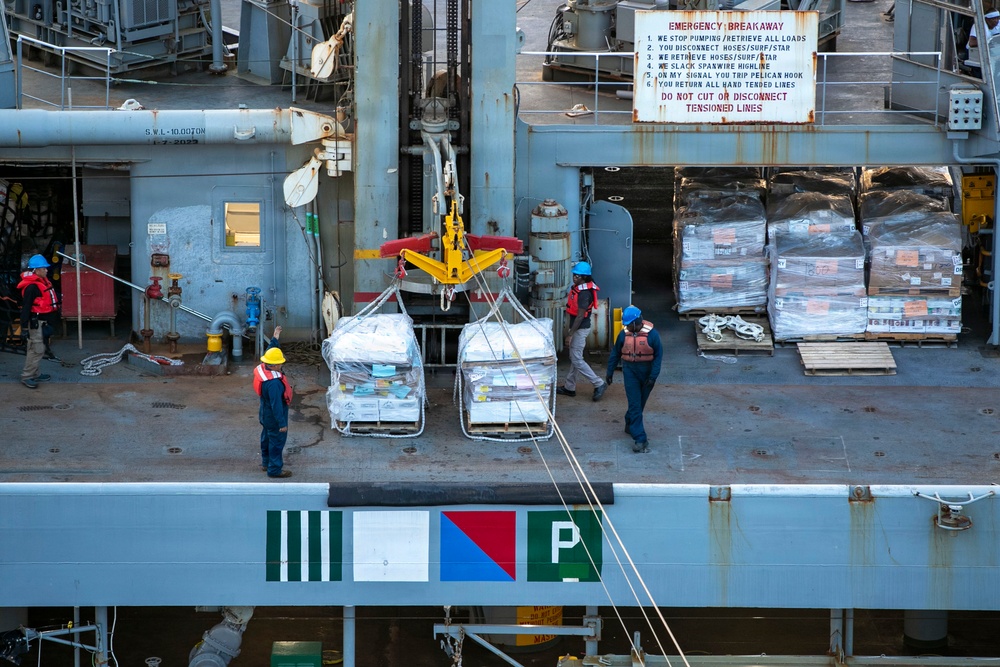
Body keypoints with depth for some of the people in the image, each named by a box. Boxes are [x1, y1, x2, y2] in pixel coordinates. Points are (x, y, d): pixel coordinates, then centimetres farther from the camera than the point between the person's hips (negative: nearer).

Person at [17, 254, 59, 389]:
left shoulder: (43, 282, 9)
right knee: (37, 349, -9)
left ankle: (35, 374, 26)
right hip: (35, 322, -10)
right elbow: (26, 307, -23)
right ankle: (26, 377, -4)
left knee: (38, 349, 17)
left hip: (43, 321, 10)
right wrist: (24, 327, -24)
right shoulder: (32, 287, -22)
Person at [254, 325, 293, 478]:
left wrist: (275, 338, 15)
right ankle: (274, 469, 18)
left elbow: (270, 352, 10)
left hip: (266, 415, 10)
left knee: (267, 437, 25)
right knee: (277, 441, 6)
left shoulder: (263, 368, -11)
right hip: (274, 418, -10)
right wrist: (282, 423, -24)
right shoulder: (274, 383, -37)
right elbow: (276, 404, -32)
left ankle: (266, 462, 42)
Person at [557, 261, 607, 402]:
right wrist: (570, 331, 21)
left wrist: (570, 335, -22)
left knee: (577, 360, -7)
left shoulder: (584, 293, -23)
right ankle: (569, 387, 24)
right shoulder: (577, 288, 8)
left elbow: (580, 316, -24)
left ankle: (599, 385, -4)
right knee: (574, 358, 15)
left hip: (580, 329, -10)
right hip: (576, 328, 10)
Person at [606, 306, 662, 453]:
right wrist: (610, 372, 10)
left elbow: (658, 355, -8)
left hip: (647, 372, 0)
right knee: (635, 405, -7)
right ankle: (639, 439, -10)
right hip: (630, 371, 0)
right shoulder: (624, 334, -4)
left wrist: (653, 376, -13)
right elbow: (615, 354, 7)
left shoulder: (651, 334, -12)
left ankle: (630, 424, 40)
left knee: (640, 404, 14)